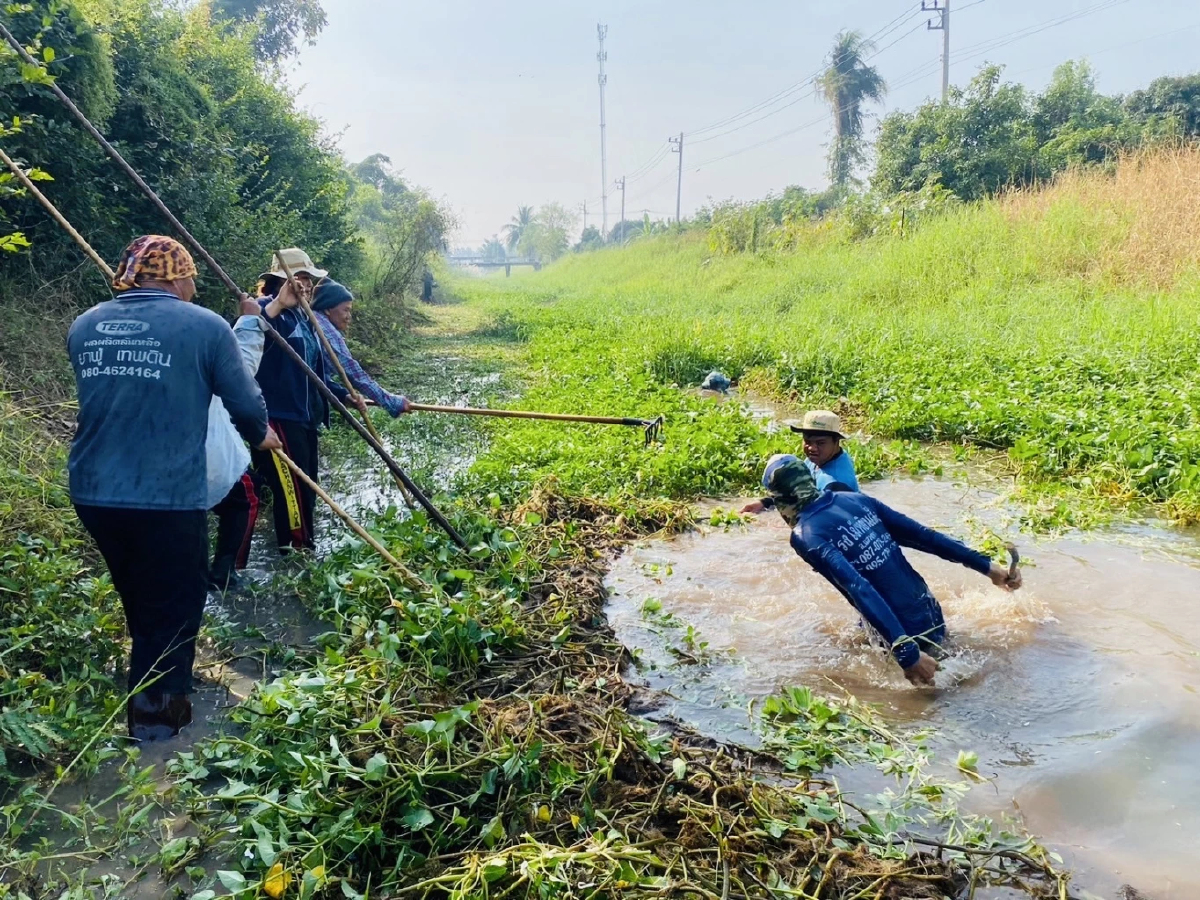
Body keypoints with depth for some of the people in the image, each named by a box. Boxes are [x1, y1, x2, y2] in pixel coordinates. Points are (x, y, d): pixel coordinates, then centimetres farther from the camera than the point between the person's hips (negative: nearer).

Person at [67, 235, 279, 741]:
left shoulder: (84, 326, 9)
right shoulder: (204, 326, -7)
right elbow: (246, 403, -3)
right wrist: (260, 436, 19)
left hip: (92, 491, 7)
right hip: (169, 497, -6)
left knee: (140, 604, 25)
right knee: (173, 611, 10)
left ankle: (152, 695, 44)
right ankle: (154, 720, 18)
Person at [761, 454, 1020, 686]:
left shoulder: (805, 535, -16)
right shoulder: (856, 499, 6)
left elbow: (859, 589, -28)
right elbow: (923, 535, 4)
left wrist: (906, 652, -32)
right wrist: (985, 565, 7)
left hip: (909, 636, -7)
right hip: (932, 615, 7)